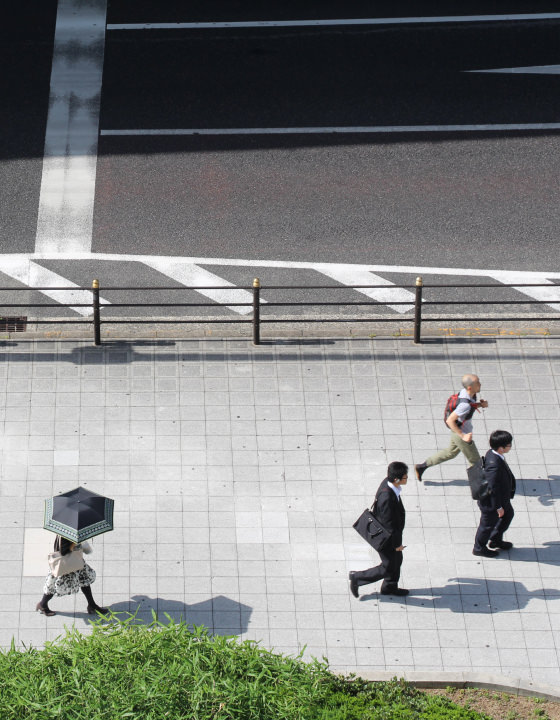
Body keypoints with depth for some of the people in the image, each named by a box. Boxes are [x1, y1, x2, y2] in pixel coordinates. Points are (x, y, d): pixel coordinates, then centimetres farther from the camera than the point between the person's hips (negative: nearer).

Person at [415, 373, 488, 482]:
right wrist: (463, 436, -30)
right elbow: (450, 420, -34)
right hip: (460, 433, -9)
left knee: (451, 452, 30)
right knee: (475, 461, 12)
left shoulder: (465, 392, -11)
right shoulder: (465, 405, -37)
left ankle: (422, 466, 37)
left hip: (458, 431, 9)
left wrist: (480, 404, -7)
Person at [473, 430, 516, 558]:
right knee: (489, 523, 13)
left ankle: (496, 540, 46)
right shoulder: (494, 464, -39)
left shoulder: (491, 453, -8)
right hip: (491, 503, -10)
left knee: (508, 514, 28)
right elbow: (493, 488, -31)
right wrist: (498, 507, -21)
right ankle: (479, 547, 36)